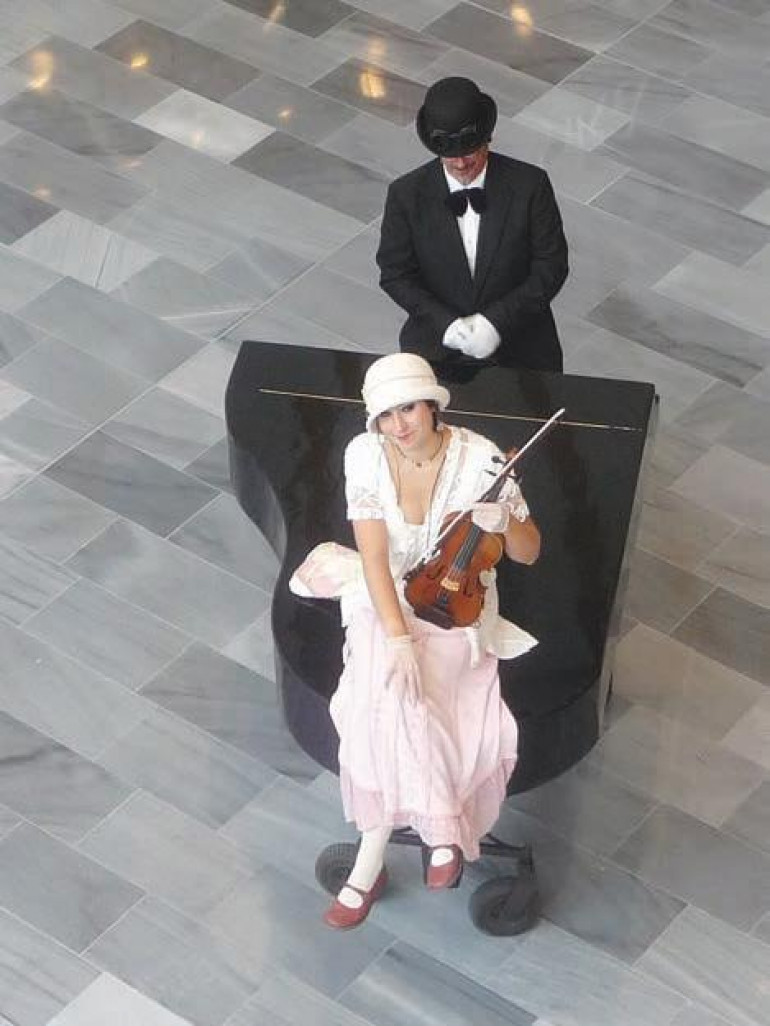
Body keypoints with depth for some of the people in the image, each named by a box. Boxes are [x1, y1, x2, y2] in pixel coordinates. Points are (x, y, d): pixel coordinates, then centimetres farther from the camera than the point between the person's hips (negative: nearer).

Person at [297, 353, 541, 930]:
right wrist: (397, 636, -28)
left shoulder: (479, 459, -15)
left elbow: (528, 554, -5)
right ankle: (440, 832, -17)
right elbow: (374, 555, -15)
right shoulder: (366, 456, -11)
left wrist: (504, 521, -28)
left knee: (393, 700, -27)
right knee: (388, 693, -29)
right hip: (385, 600, 2)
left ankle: (370, 865, -19)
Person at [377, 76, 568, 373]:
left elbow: (552, 265, -2)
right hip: (438, 346, 0)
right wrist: (446, 324, -13)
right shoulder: (406, 194, -4)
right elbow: (395, 274, 2)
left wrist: (496, 321, -13)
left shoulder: (530, 185, -5)